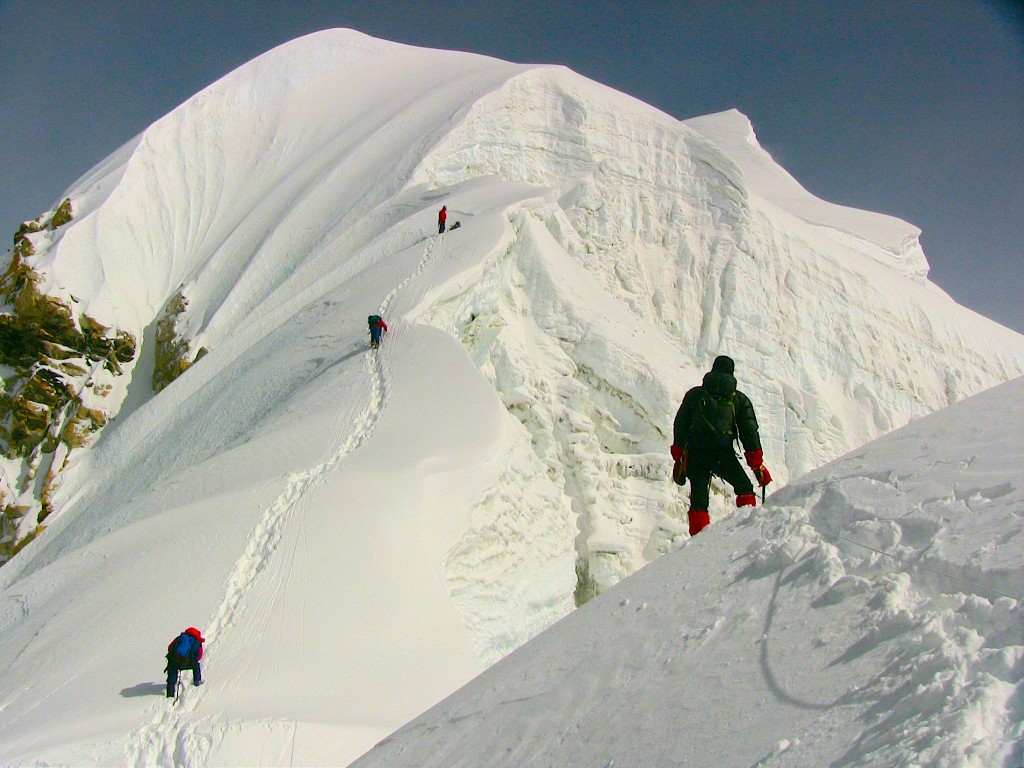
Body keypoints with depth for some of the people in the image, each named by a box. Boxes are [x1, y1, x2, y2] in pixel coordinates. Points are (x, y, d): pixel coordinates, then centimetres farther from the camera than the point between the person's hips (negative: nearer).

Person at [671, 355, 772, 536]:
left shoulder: (694, 394, 18)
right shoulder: (739, 399, 14)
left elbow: (679, 427, 13)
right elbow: (750, 433, 8)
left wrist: (678, 460, 15)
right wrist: (758, 466, 10)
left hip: (695, 454, 2)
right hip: (723, 454, -1)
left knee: (699, 500, 3)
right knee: (745, 489, 16)